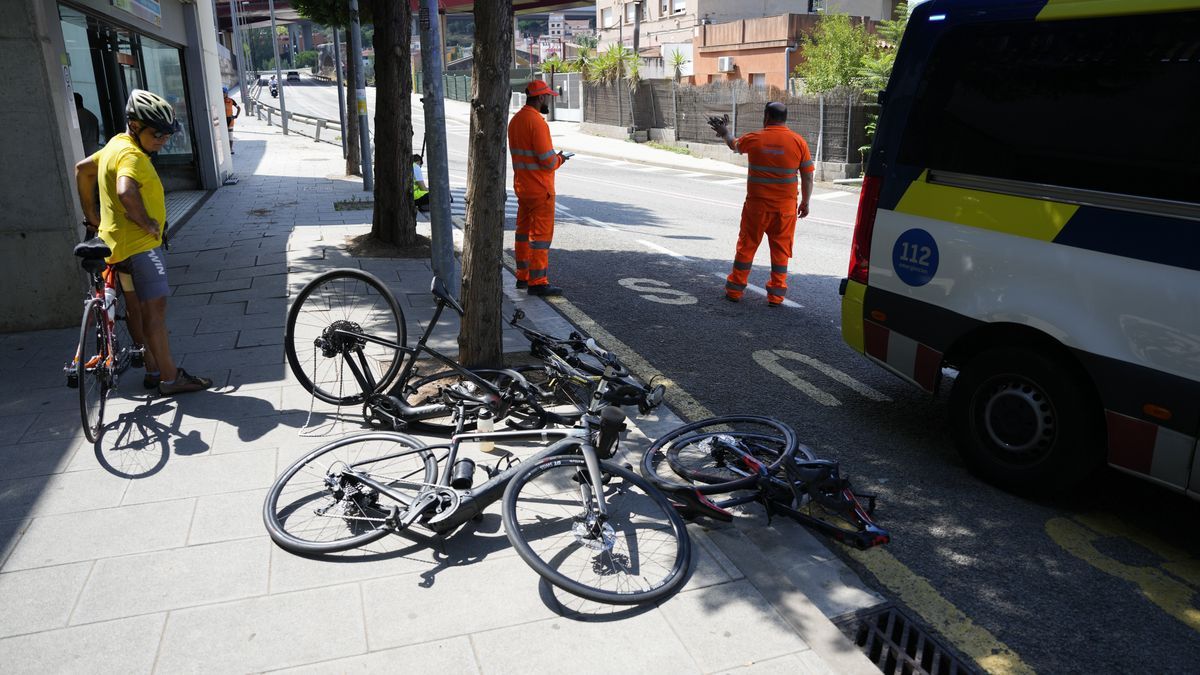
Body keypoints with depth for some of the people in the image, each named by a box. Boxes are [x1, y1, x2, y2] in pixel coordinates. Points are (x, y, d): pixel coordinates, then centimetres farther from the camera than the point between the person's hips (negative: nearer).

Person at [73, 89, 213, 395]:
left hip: (119, 241, 11)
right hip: (139, 244, -11)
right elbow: (126, 193, -39)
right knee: (155, 307, -8)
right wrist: (147, 222, -25)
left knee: (136, 306, 15)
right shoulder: (132, 155, -21)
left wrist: (91, 214, 26)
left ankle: (153, 370, 26)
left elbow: (83, 169, 24)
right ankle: (170, 378, -4)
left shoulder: (116, 145, 11)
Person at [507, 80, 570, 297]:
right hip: (540, 189, -9)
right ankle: (537, 282, -1)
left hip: (521, 186, 9)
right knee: (541, 234, -4)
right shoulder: (537, 122, -19)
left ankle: (523, 276, 25)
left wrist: (553, 157, 10)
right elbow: (548, 161, -23)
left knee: (524, 230, 16)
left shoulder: (515, 120, 10)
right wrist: (559, 159, -2)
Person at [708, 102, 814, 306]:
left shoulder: (754, 139, -5)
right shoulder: (798, 141, -4)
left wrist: (725, 132, 38)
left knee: (746, 246, 11)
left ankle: (734, 290, 18)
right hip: (785, 208, 1)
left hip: (757, 205, 0)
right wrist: (805, 203, 11)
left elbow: (734, 145, 18)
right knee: (780, 251, 8)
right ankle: (776, 295, 11)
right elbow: (807, 177, -1)